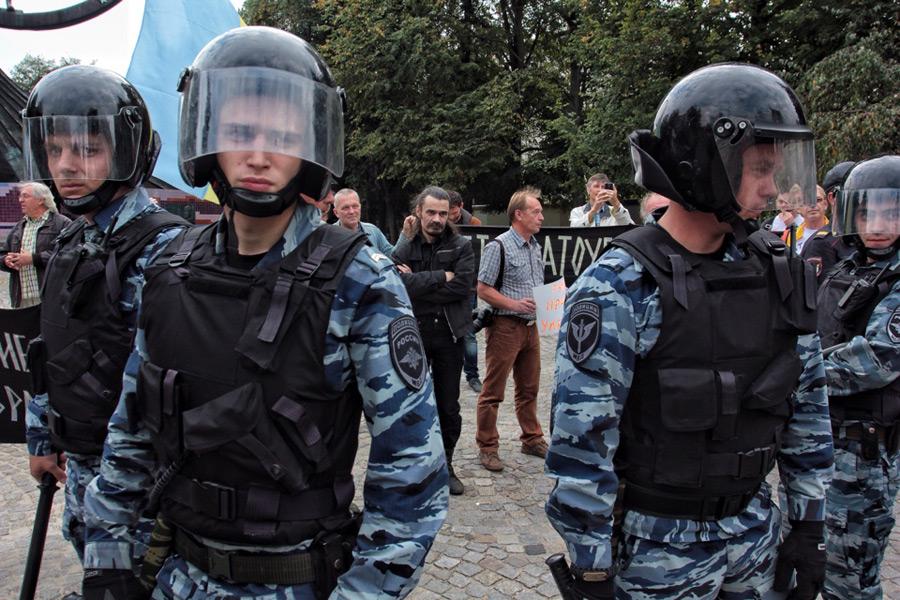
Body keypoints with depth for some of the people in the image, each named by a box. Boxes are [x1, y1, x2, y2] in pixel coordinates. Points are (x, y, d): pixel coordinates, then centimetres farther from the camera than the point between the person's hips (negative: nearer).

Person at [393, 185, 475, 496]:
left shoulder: (462, 247, 0)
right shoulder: (404, 248, 3)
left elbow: (462, 286, -15)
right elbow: (401, 284, -16)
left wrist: (419, 284, -13)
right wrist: (441, 277, -17)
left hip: (449, 334, 0)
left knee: (449, 406, 9)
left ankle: (445, 466, 27)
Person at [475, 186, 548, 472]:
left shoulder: (535, 246, 12)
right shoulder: (498, 246, -12)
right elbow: (483, 289, -14)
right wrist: (514, 304, -21)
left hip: (530, 326, 8)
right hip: (505, 327, -8)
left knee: (529, 388, 17)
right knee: (493, 392, 2)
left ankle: (532, 439, 31)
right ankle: (487, 448, 12)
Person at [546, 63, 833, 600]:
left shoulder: (777, 272, -1)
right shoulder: (619, 288, -20)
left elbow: (808, 404, 7)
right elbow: (581, 441, -19)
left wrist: (810, 524, 9)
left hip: (756, 531, 6)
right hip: (661, 544, -5)